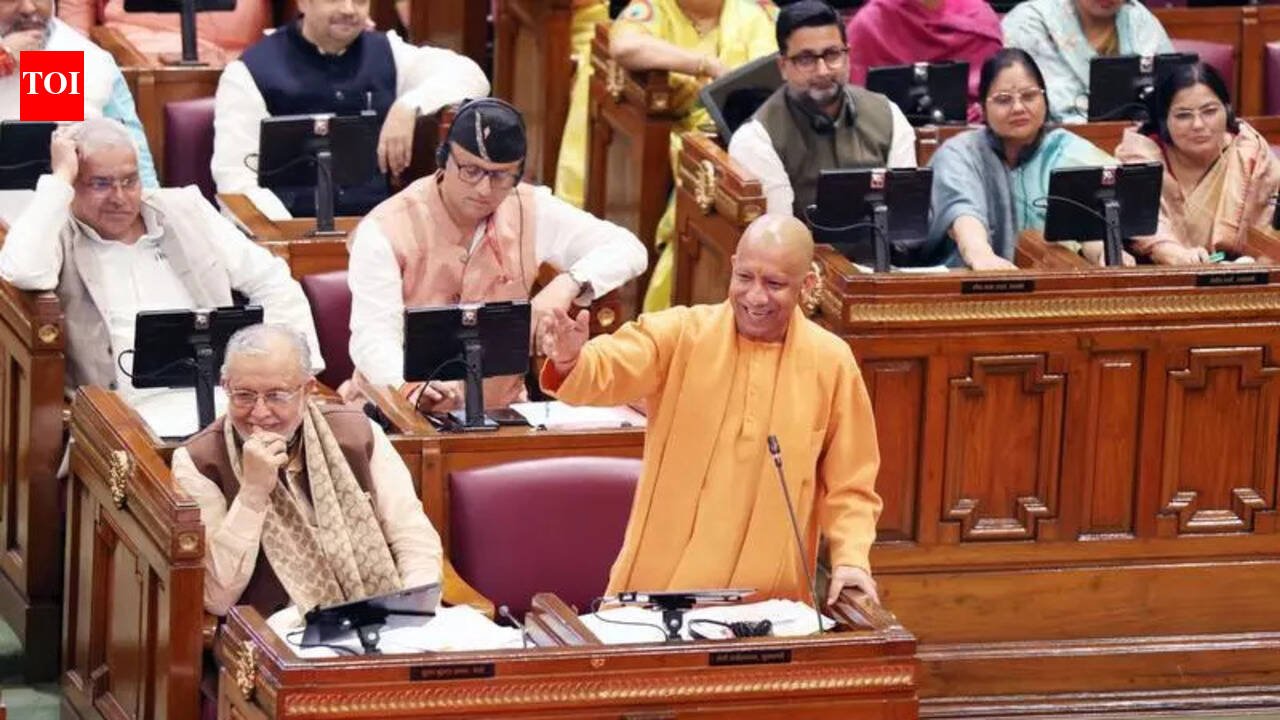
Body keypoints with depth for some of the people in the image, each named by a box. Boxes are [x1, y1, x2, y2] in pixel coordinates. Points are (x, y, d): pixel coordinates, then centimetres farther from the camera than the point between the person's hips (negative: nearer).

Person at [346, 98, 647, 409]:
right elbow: (373, 336, -23)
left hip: (497, 408, 3)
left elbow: (627, 251, 2)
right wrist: (411, 389, -44)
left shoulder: (530, 212, -1)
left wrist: (568, 284, -18)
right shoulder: (385, 230, -13)